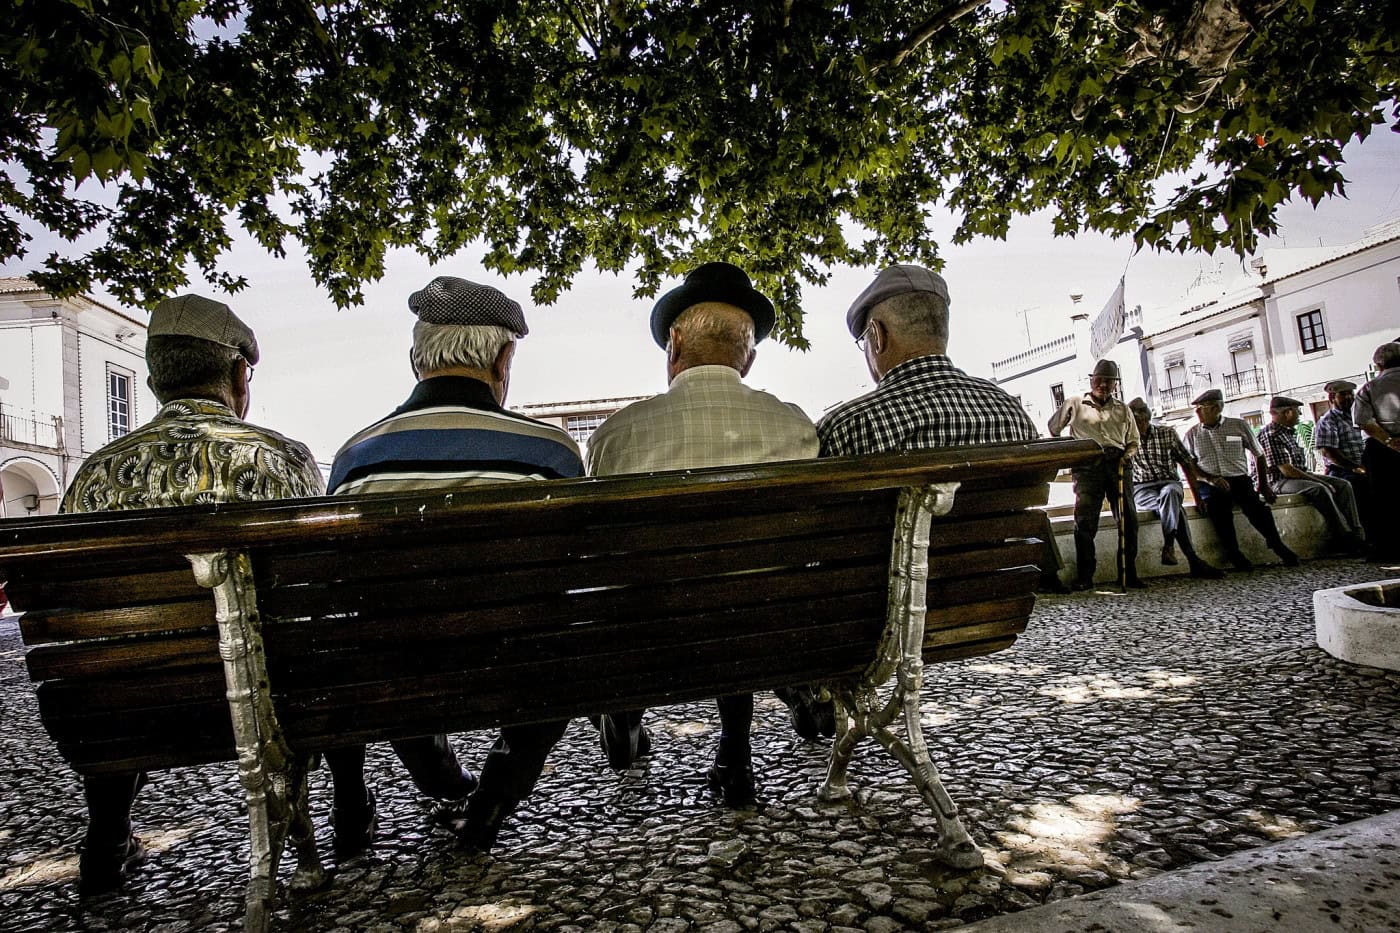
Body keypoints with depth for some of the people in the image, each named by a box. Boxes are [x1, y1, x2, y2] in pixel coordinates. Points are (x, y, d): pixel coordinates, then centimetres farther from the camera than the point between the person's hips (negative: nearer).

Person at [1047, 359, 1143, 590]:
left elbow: (1134, 441, 22)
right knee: (1085, 520, -12)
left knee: (1129, 518, -2)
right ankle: (1084, 577, -9)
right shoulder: (1074, 403, 13)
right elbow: (1053, 429, 18)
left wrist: (1128, 454, 1)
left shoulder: (1123, 409, 21)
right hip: (1087, 465, -3)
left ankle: (1129, 574, 7)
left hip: (1118, 464, 3)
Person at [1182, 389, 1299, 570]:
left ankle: (1277, 544, -15)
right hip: (1210, 485, 0)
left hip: (1239, 479, 1)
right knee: (1218, 507, -33)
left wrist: (1263, 485, 10)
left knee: (1255, 505, -30)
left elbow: (1259, 455, 16)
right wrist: (1210, 479, -12)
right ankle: (1233, 554, -26)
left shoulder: (1238, 426, 9)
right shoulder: (1192, 434, 11)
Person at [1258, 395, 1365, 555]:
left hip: (1300, 475, 11)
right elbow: (1286, 470, -21)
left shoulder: (1288, 431, 16)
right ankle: (1345, 540, -25)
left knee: (1343, 485, -1)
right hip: (1279, 482, -11)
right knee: (1320, 489, -32)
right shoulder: (1270, 434, -17)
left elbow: (1298, 463, 20)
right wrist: (1317, 480, -15)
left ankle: (1356, 534, -7)